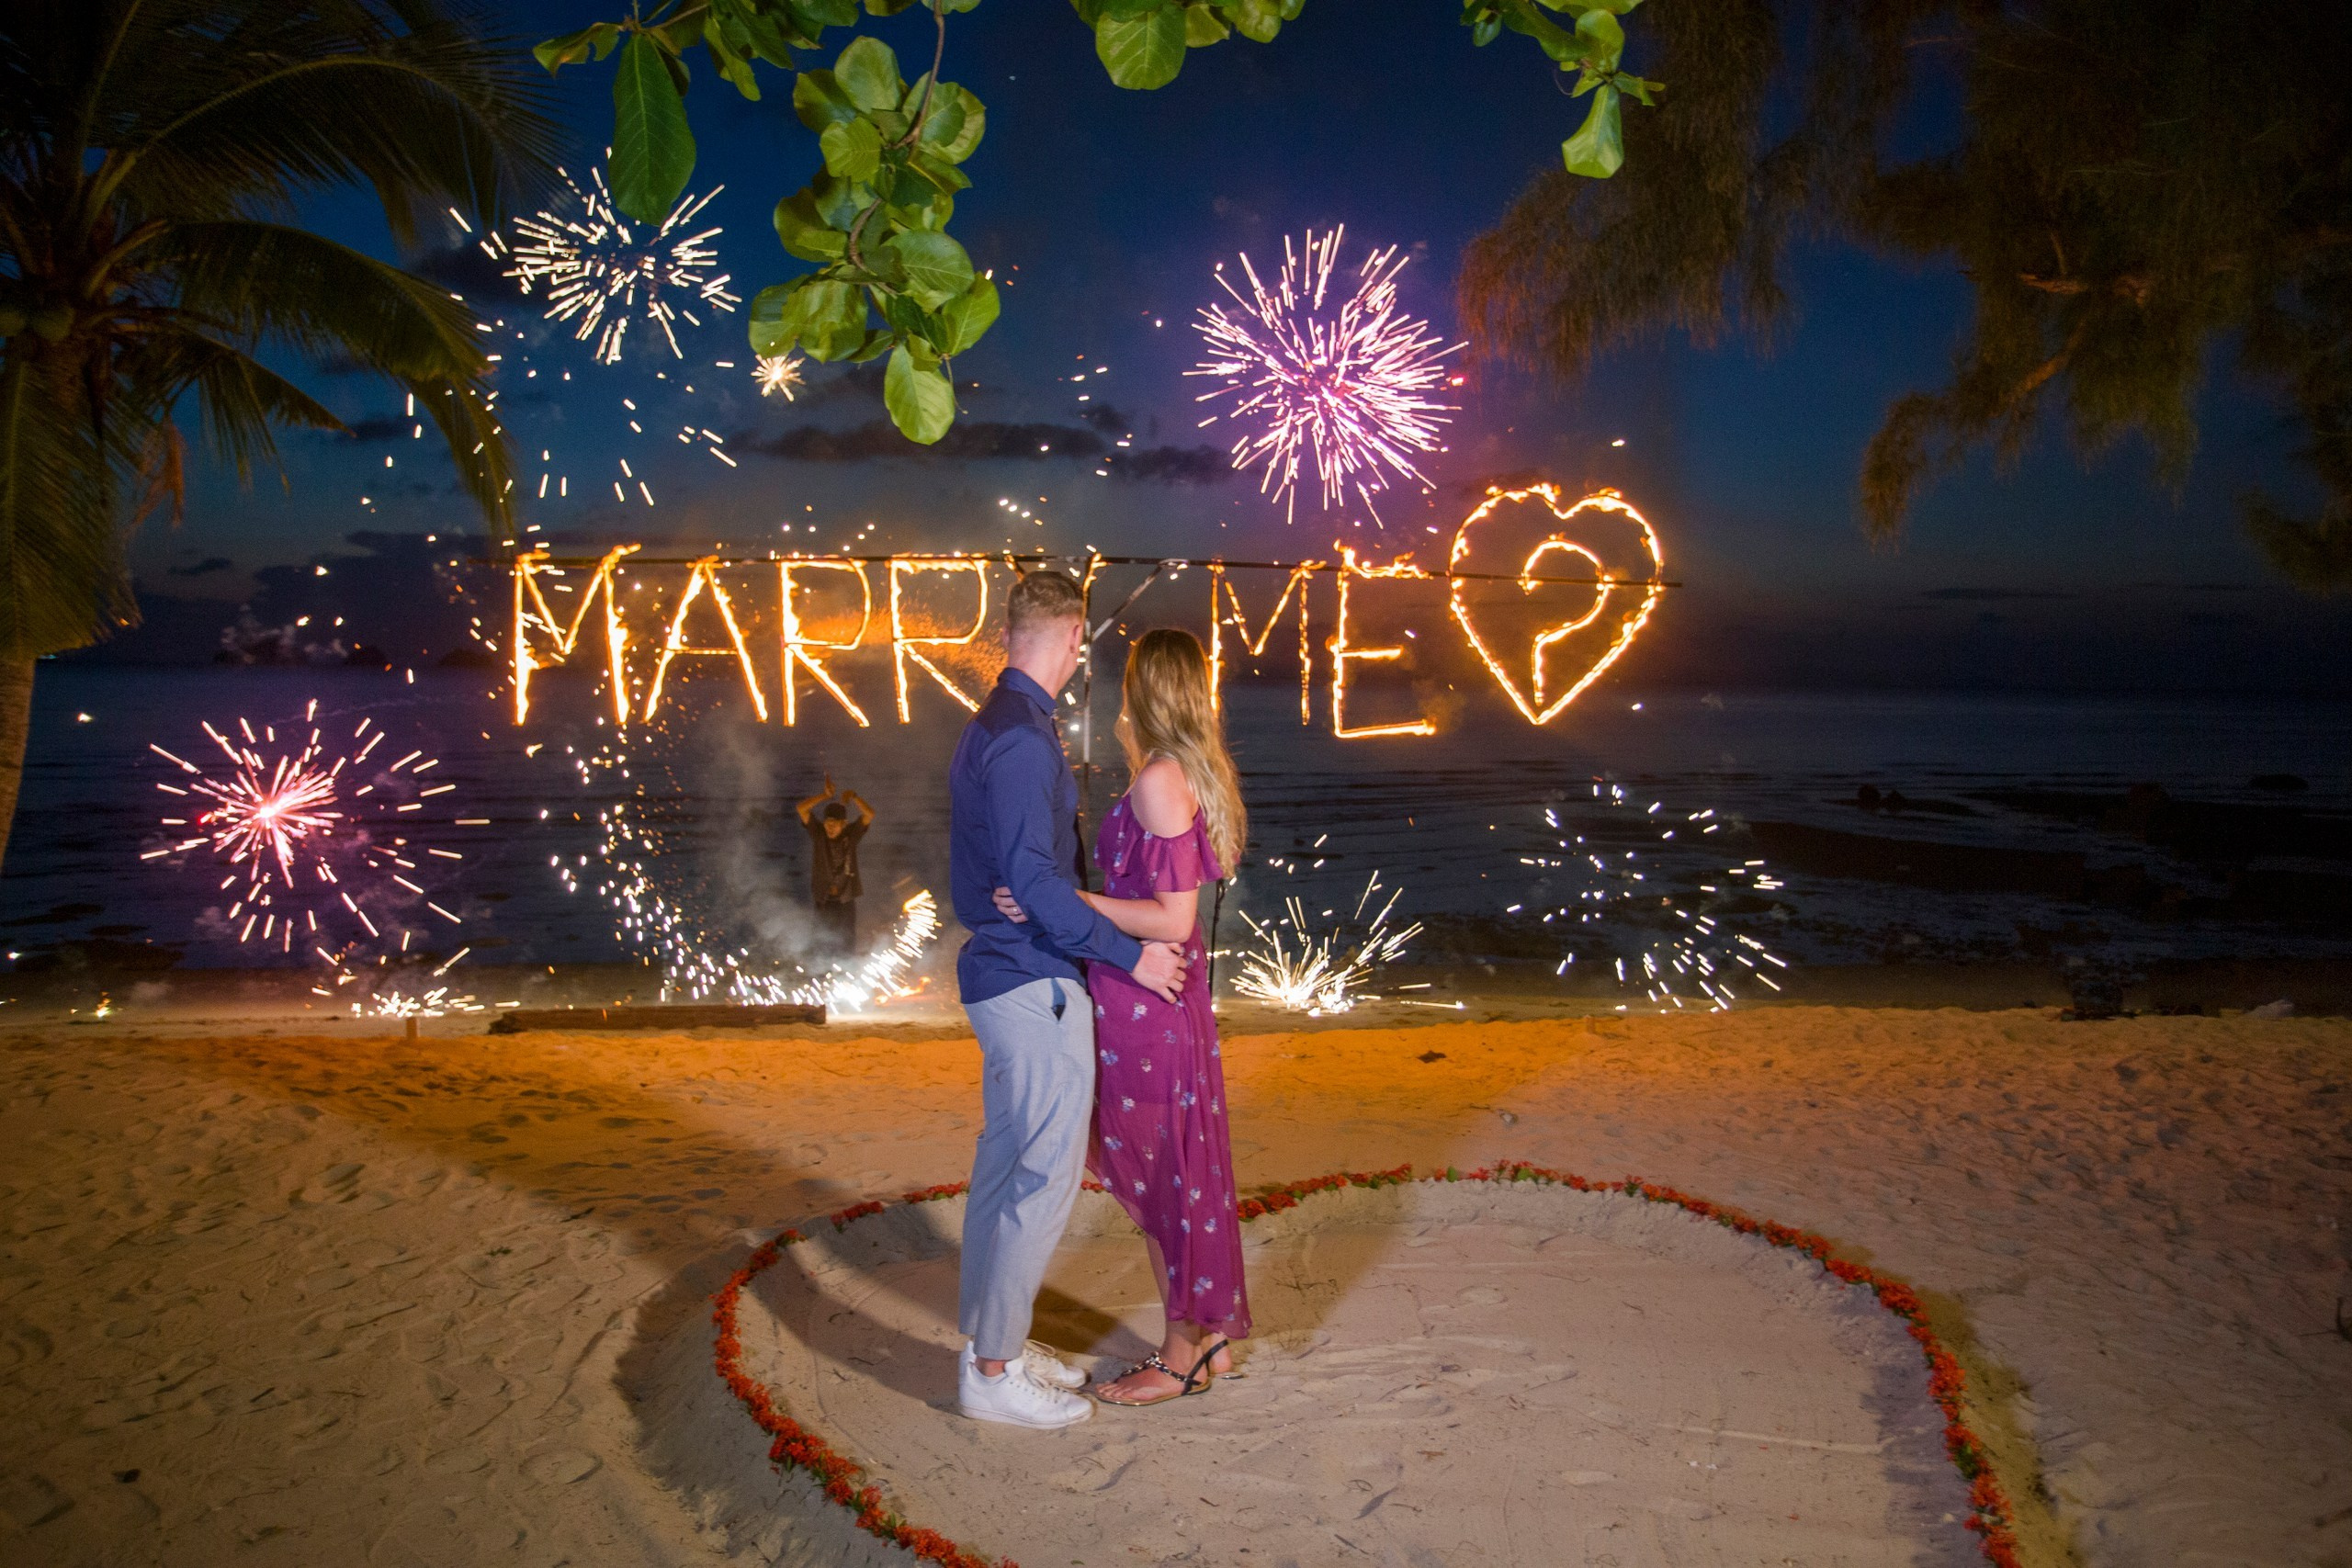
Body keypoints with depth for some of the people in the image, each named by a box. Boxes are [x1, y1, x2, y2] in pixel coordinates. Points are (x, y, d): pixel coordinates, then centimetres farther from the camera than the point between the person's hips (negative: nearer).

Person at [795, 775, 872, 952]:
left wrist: (854, 797, -24)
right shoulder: (818, 833, -3)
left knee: (848, 944, 4)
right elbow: (801, 809, -14)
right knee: (826, 943, 5)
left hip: (846, 898, 0)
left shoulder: (851, 834, -2)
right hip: (823, 898, 0)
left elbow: (870, 814, -15)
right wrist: (825, 795, -20)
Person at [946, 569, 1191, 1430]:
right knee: (1045, 1173, -3)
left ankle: (991, 1339, 27)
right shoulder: (1023, 739, -19)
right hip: (1036, 983, -10)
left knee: (1005, 1164, 16)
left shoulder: (987, 729, 13)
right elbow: (1034, 882, -23)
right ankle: (993, 1369, 5)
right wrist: (1130, 954, -17)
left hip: (1002, 976, 10)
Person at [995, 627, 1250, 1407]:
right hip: (1166, 999, 9)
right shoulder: (1193, 774, 11)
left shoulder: (1159, 781, -18)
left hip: (1143, 1002, -9)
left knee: (1160, 1176, 3)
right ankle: (1207, 1340, 28)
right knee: (1171, 1173, 17)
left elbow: (1171, 920, -21)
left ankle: (1181, 1357, 17)